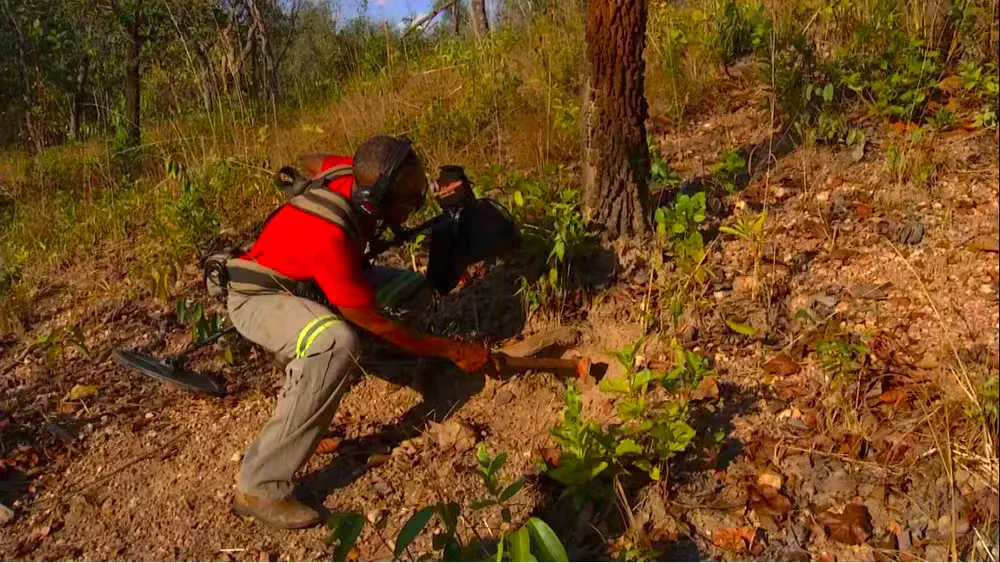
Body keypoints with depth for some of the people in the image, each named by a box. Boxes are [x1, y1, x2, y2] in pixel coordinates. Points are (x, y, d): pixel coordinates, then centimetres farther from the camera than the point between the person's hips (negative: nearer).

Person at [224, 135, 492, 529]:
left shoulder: (353, 174, -18)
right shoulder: (329, 239, -39)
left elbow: (312, 162, 8)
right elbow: (378, 326, -28)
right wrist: (455, 351, -20)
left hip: (301, 282, 9)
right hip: (257, 297, -8)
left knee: (412, 286, 0)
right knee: (336, 342, -40)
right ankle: (259, 488, -29)